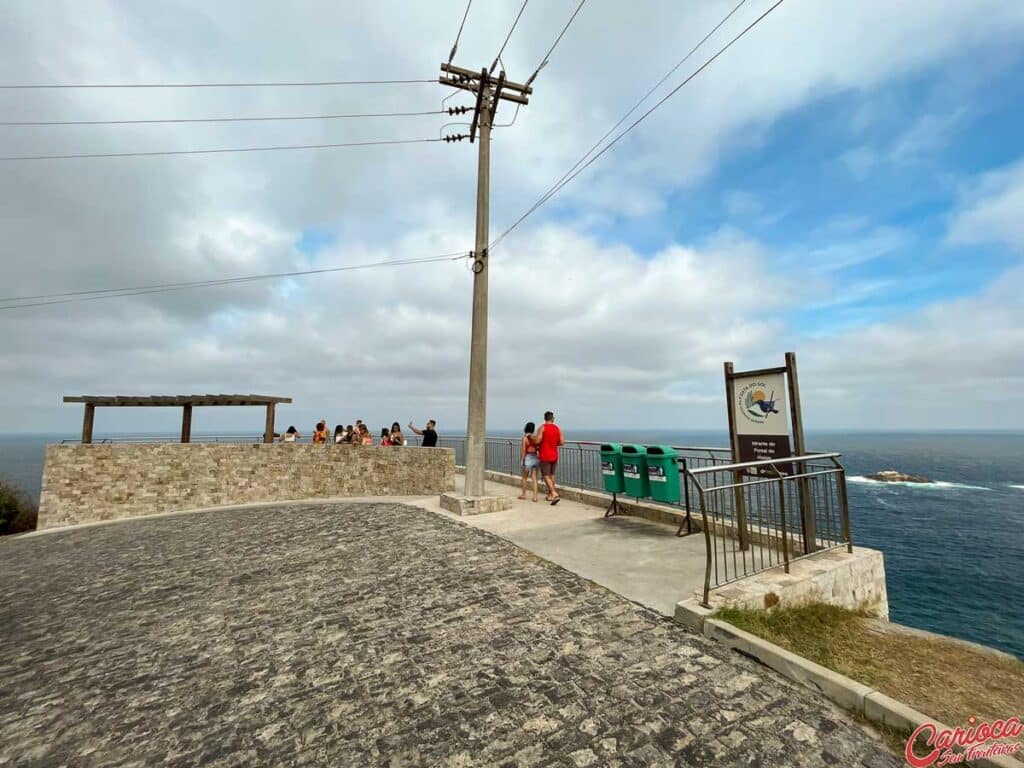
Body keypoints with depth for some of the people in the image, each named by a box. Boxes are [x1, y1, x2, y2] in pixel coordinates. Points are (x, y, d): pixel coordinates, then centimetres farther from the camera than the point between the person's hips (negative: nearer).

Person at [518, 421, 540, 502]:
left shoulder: (525, 437, -8)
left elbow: (523, 450, -11)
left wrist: (522, 460, -6)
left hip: (528, 458, -3)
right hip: (535, 458, 3)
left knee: (524, 477, 15)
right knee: (534, 478, 6)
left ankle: (524, 494, 27)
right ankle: (535, 496, 1)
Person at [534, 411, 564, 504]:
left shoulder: (542, 427, -11)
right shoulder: (557, 428, 3)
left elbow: (537, 440, -18)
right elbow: (562, 442, 0)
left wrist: (533, 437, 3)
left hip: (544, 456, -5)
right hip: (554, 456, 5)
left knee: (546, 476, -4)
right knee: (552, 475, 18)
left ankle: (555, 495, -18)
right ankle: (550, 495, 26)